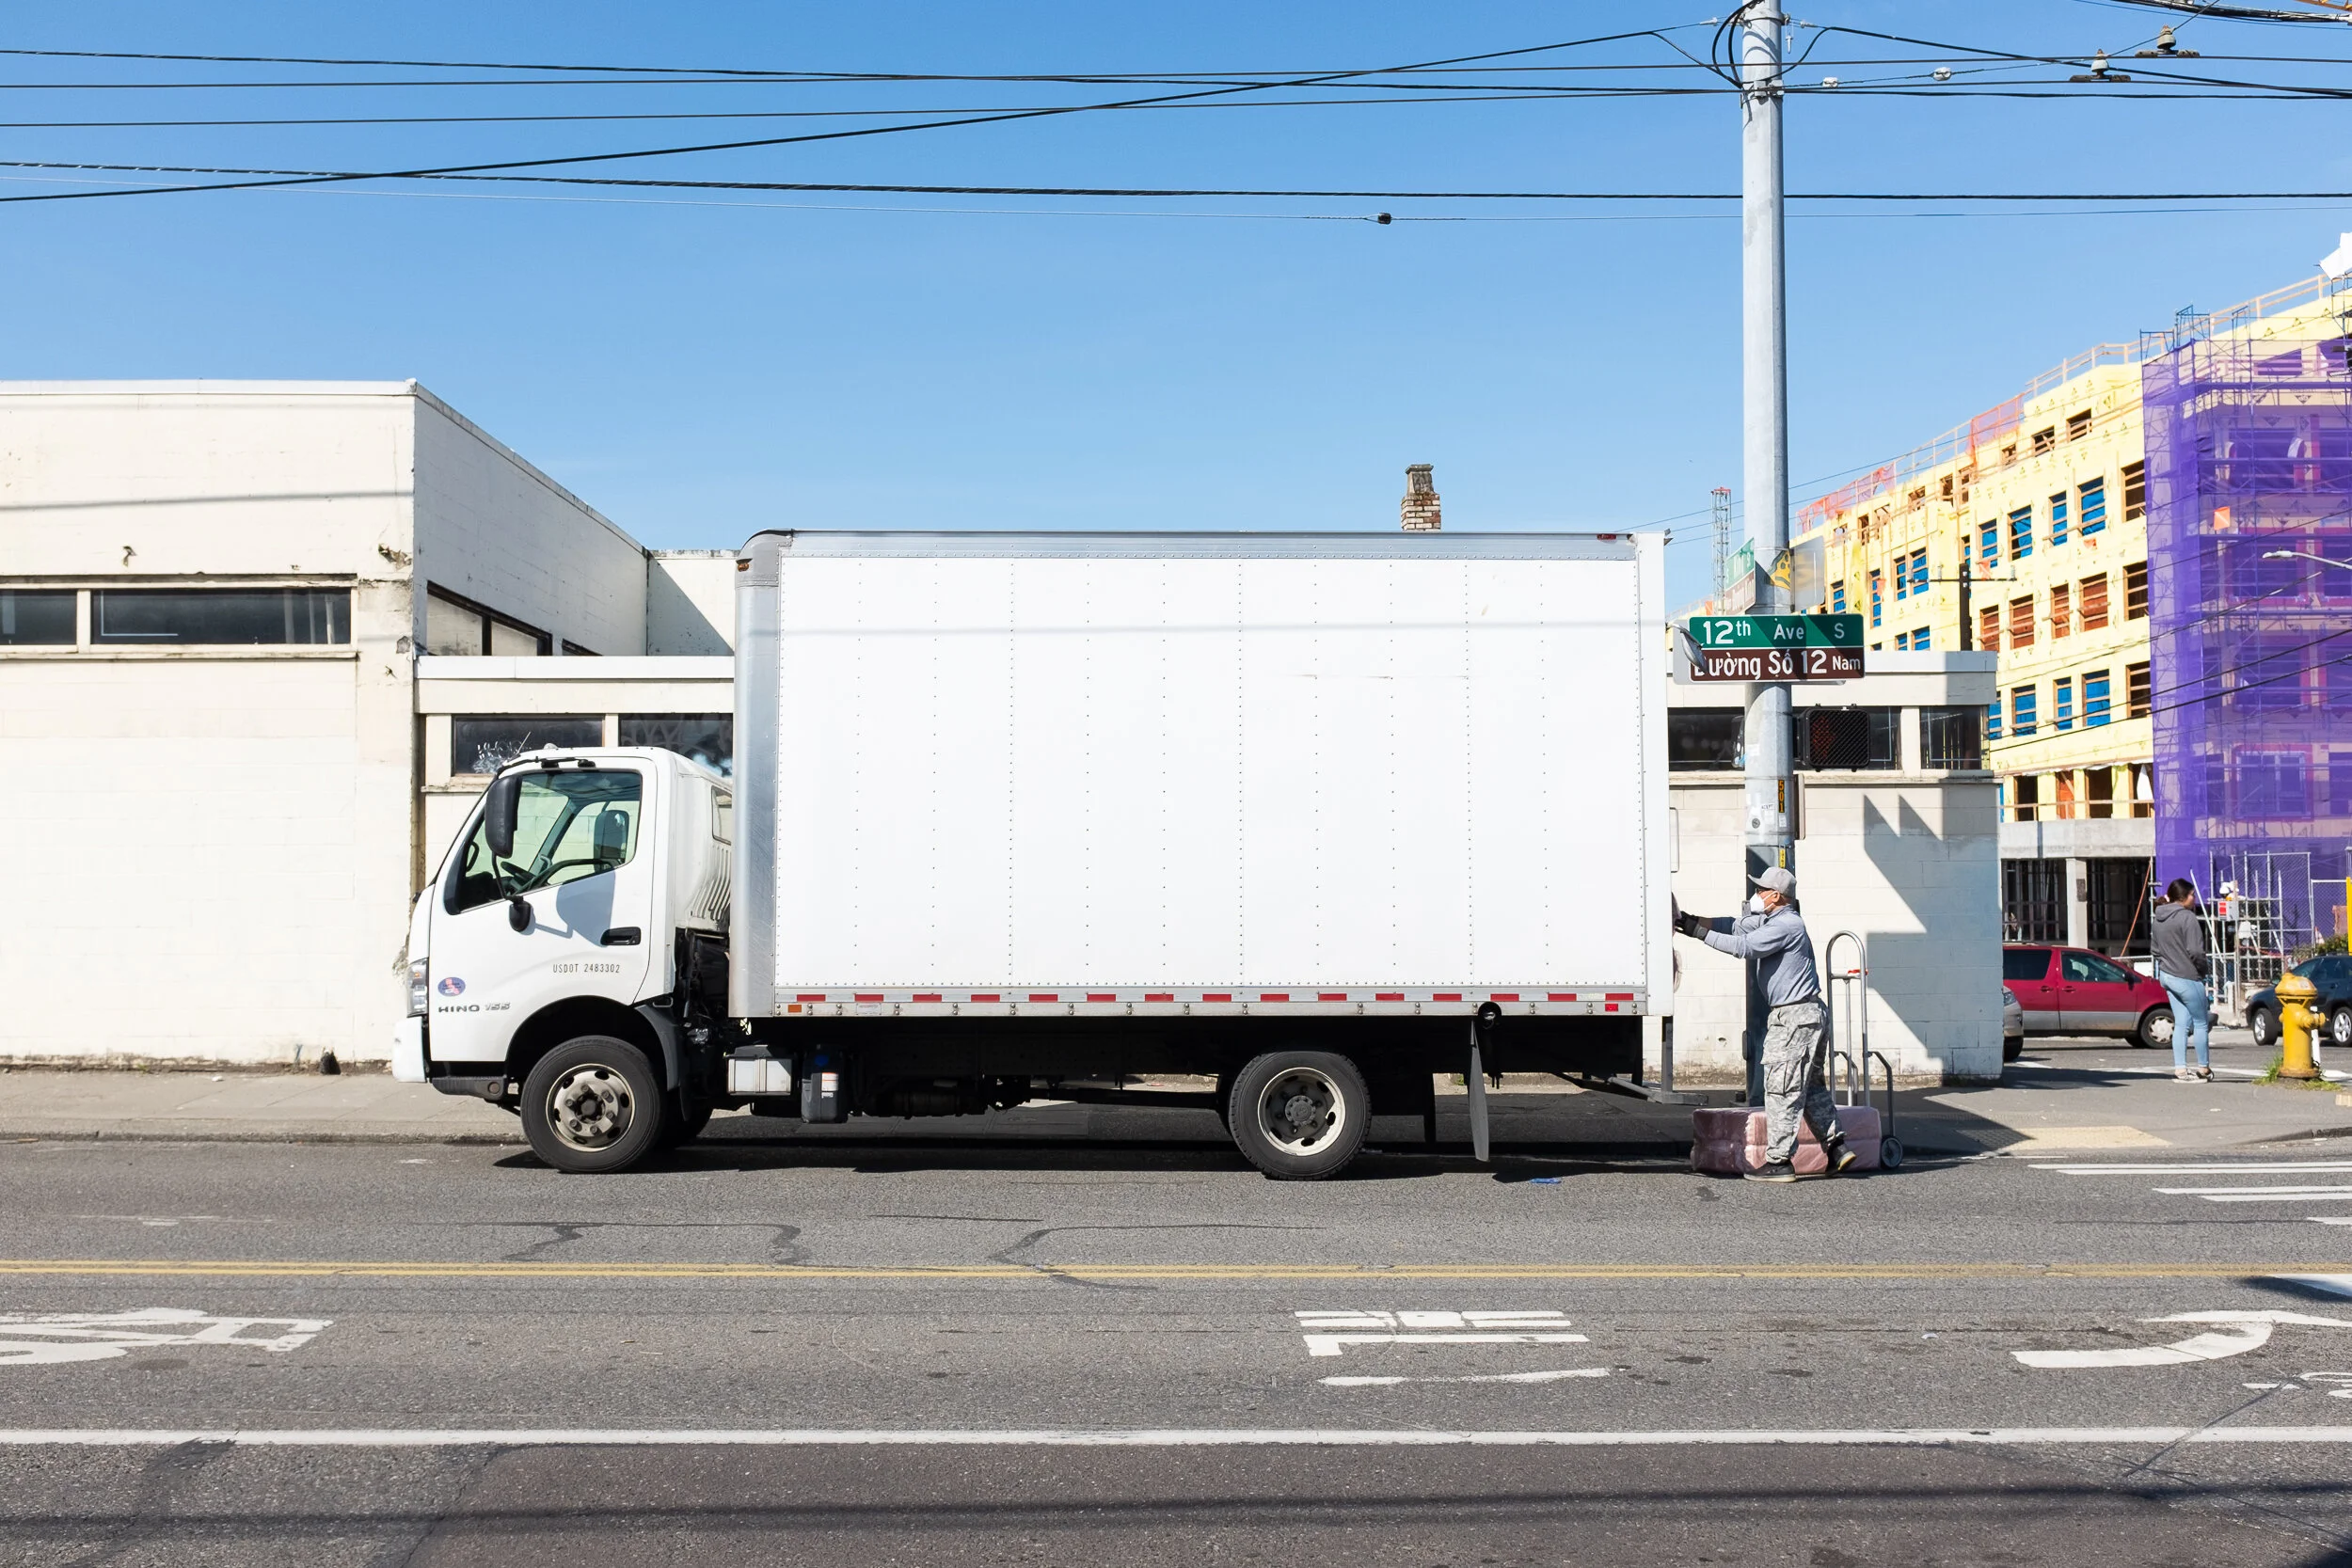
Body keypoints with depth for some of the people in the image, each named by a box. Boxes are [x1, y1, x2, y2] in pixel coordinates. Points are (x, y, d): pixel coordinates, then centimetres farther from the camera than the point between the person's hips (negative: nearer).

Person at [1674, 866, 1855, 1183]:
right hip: (1810, 1014, 11)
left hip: (1794, 1017, -11)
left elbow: (1743, 947, -24)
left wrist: (1699, 933, -22)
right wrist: (1689, 921, 2)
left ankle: (1779, 1161, -2)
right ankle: (1837, 1147, 15)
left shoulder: (1786, 925, -16)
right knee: (1811, 1086, 15)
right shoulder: (1771, 920, 16)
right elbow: (1735, 926, 12)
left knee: (1781, 1088, -6)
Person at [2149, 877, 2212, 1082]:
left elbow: (2153, 948, 16)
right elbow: (2195, 951, -20)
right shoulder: (2187, 917, -17)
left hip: (2166, 975, 8)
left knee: (2181, 1023, 10)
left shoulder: (2157, 919, 9)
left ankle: (2180, 1069, 7)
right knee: (2201, 1023, 6)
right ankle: (2204, 1069, 14)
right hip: (2187, 977, -8)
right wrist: (2206, 967, -4)